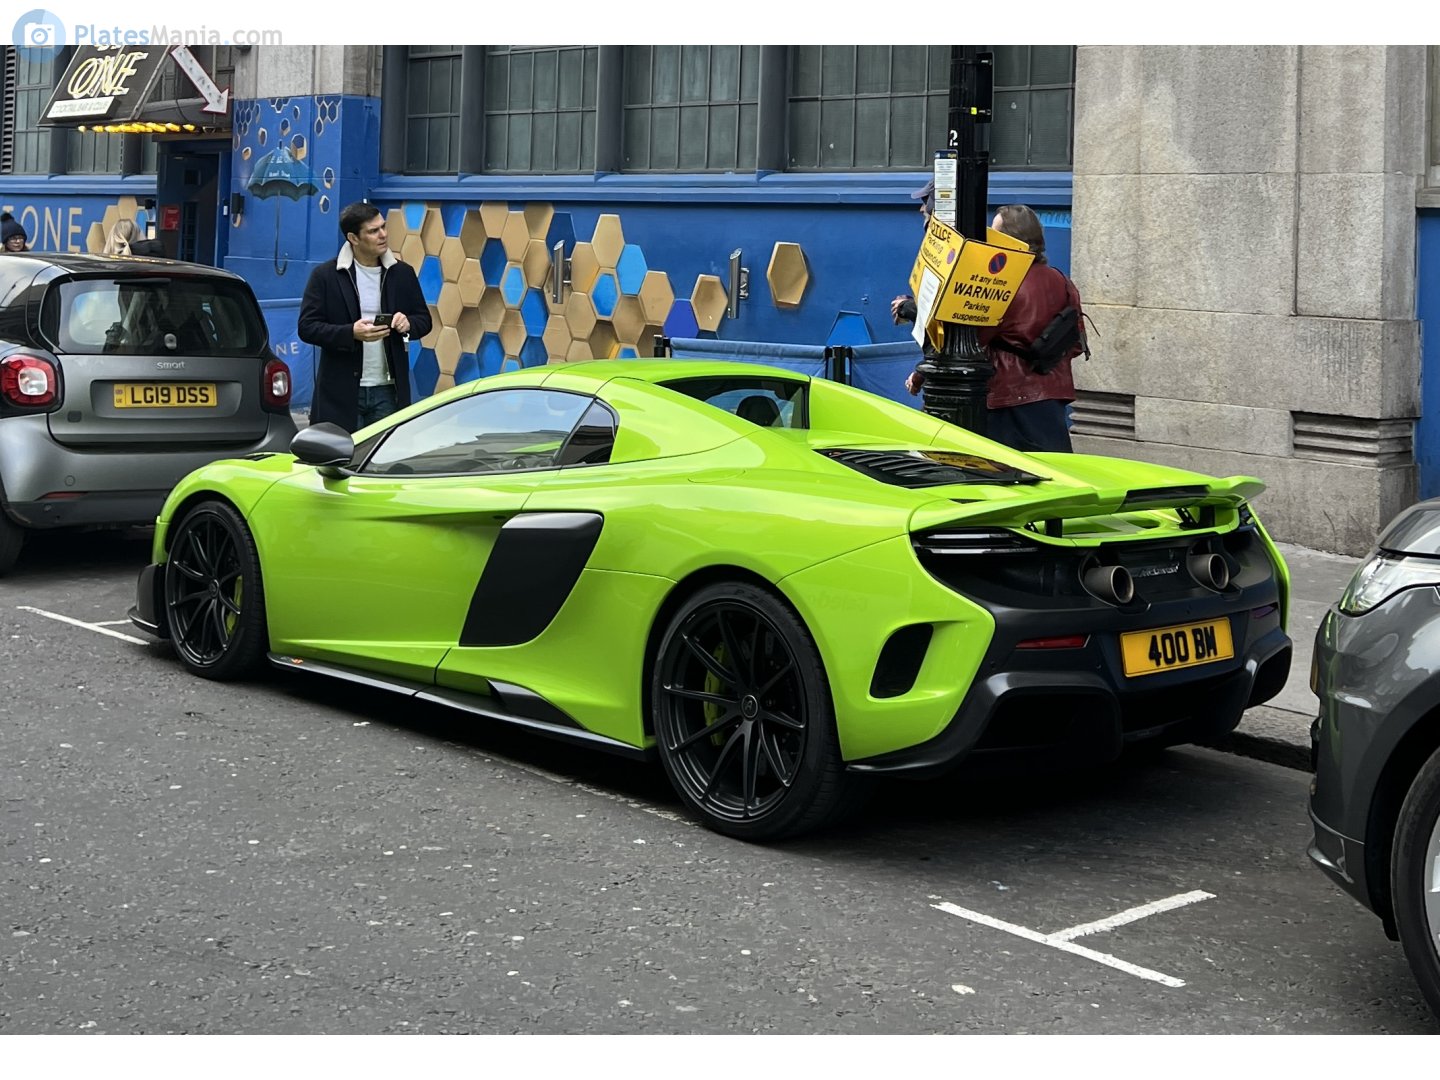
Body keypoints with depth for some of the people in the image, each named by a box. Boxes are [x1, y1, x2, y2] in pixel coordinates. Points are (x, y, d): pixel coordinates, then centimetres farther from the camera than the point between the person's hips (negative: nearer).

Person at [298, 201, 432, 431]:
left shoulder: (402, 273, 9)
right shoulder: (325, 276, 0)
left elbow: (424, 320, 16)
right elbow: (306, 327, -4)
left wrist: (408, 323, -9)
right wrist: (351, 333, -19)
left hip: (389, 391, 2)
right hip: (341, 393, -2)